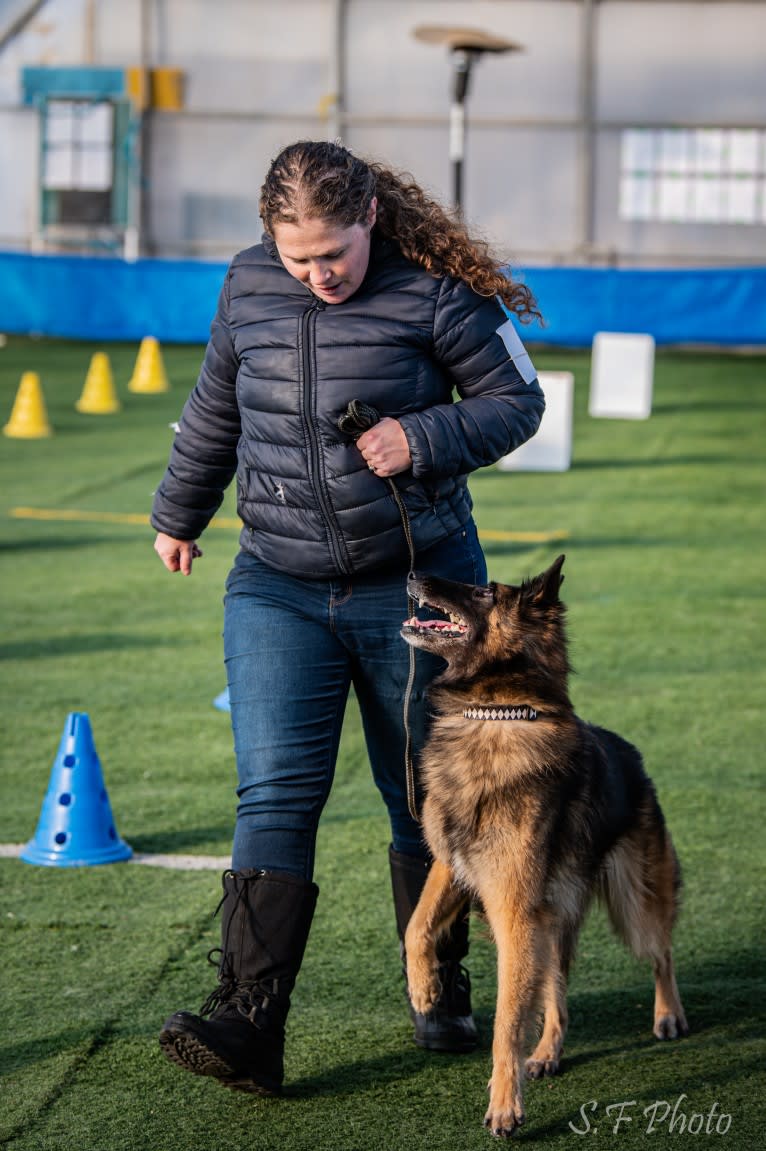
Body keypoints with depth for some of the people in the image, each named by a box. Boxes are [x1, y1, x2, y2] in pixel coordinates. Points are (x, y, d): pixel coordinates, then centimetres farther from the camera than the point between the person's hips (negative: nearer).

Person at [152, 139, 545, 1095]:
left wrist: (424, 436, -19)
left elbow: (515, 400, -2)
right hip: (277, 589, 2)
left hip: (416, 585, -2)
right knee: (274, 794, -11)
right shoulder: (248, 286, 2)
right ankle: (248, 1021, -17)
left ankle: (441, 992, 28)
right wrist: (178, 514, 28)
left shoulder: (433, 290, -10)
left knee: (423, 796, 9)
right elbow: (215, 410, 18)